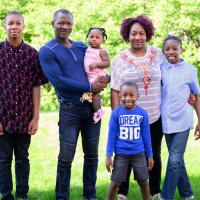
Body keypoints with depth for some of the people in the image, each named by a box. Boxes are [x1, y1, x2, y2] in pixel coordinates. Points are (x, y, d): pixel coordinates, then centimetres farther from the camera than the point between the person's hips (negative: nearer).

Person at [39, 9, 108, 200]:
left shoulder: (82, 47, 13)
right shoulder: (47, 51, -4)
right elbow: (58, 81, -15)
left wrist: (104, 79, -7)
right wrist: (90, 87, -16)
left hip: (92, 106, 5)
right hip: (70, 109, -5)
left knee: (91, 155, 11)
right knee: (66, 158, -2)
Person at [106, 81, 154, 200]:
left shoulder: (142, 113, -4)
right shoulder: (116, 113, -8)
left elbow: (146, 135, 4)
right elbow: (112, 135, -2)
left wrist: (149, 155, 8)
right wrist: (109, 155, -3)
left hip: (139, 154, 1)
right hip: (121, 154, -1)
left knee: (144, 181, 9)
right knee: (115, 182, 5)